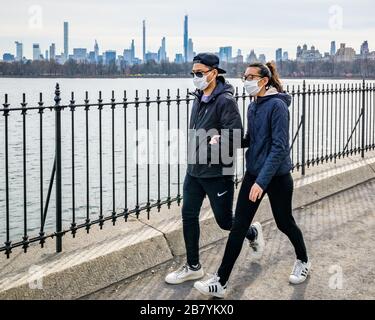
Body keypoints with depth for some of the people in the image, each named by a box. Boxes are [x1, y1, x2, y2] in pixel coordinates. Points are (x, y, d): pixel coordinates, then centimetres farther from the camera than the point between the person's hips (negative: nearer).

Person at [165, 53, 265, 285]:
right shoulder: (200, 98, 8)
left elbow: (234, 137, -22)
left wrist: (208, 152, -21)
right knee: (189, 216, 7)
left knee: (224, 221, 6)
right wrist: (195, 153, 8)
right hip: (194, 170, 7)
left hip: (217, 172, -7)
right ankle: (193, 267, 20)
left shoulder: (225, 100, -17)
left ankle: (253, 232, 38)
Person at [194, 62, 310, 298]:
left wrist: (262, 181, -28)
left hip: (277, 176, -7)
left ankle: (304, 261, 41)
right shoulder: (253, 106, 7)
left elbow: (279, 147, -22)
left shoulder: (277, 106, -17)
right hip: (253, 173, 7)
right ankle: (221, 282, 2)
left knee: (284, 223, 13)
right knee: (238, 227, 1)